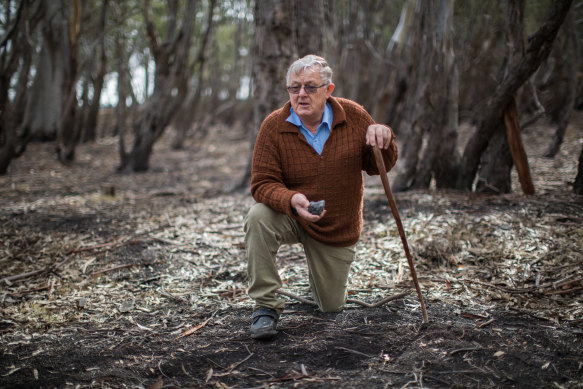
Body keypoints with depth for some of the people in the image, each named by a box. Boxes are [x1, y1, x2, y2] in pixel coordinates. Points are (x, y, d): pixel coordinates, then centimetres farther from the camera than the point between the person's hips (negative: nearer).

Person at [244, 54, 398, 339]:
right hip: (291, 217, -2)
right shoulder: (274, 126, -17)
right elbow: (263, 183, -19)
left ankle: (327, 274, 48)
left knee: (332, 307, 10)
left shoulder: (353, 116, -10)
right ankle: (266, 306, -21)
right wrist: (292, 200, -41)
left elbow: (378, 167, -1)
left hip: (338, 229, 2)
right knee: (258, 217, -36)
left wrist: (383, 141, -25)